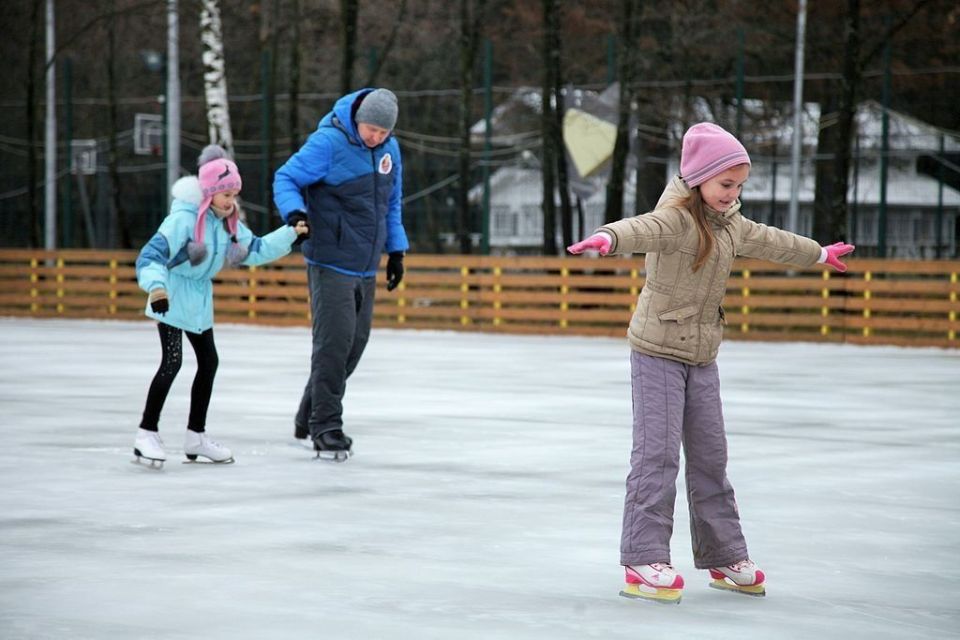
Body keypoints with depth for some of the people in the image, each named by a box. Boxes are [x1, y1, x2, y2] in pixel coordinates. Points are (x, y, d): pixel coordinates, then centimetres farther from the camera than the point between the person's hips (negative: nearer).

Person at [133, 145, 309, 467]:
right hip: (172, 295, -8)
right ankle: (147, 433, -7)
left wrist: (291, 233, 0)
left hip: (199, 300, 9)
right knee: (172, 362, -16)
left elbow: (257, 250, 10)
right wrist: (156, 287, -47)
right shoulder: (183, 219, -23)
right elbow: (151, 254, -31)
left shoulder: (229, 223, 1)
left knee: (208, 362, 11)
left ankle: (196, 436, 22)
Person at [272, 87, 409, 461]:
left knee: (355, 343, 10)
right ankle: (325, 428, -4)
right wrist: (295, 212, -30)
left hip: (367, 267, 7)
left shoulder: (390, 149, 8)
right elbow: (286, 179, -11)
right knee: (335, 340, -12)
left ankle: (309, 418, 24)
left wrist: (396, 249, 18)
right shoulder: (328, 142, -14)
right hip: (331, 262, -7)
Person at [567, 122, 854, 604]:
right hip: (658, 351, -8)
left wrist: (819, 255, 47)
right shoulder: (676, 218, -18)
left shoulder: (731, 225, 10)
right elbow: (645, 229, -41)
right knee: (657, 454, -11)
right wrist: (609, 239, -64)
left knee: (710, 455, 12)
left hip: (702, 357, 8)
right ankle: (644, 560, -10)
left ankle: (724, 556, 21)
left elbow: (769, 241, 30)